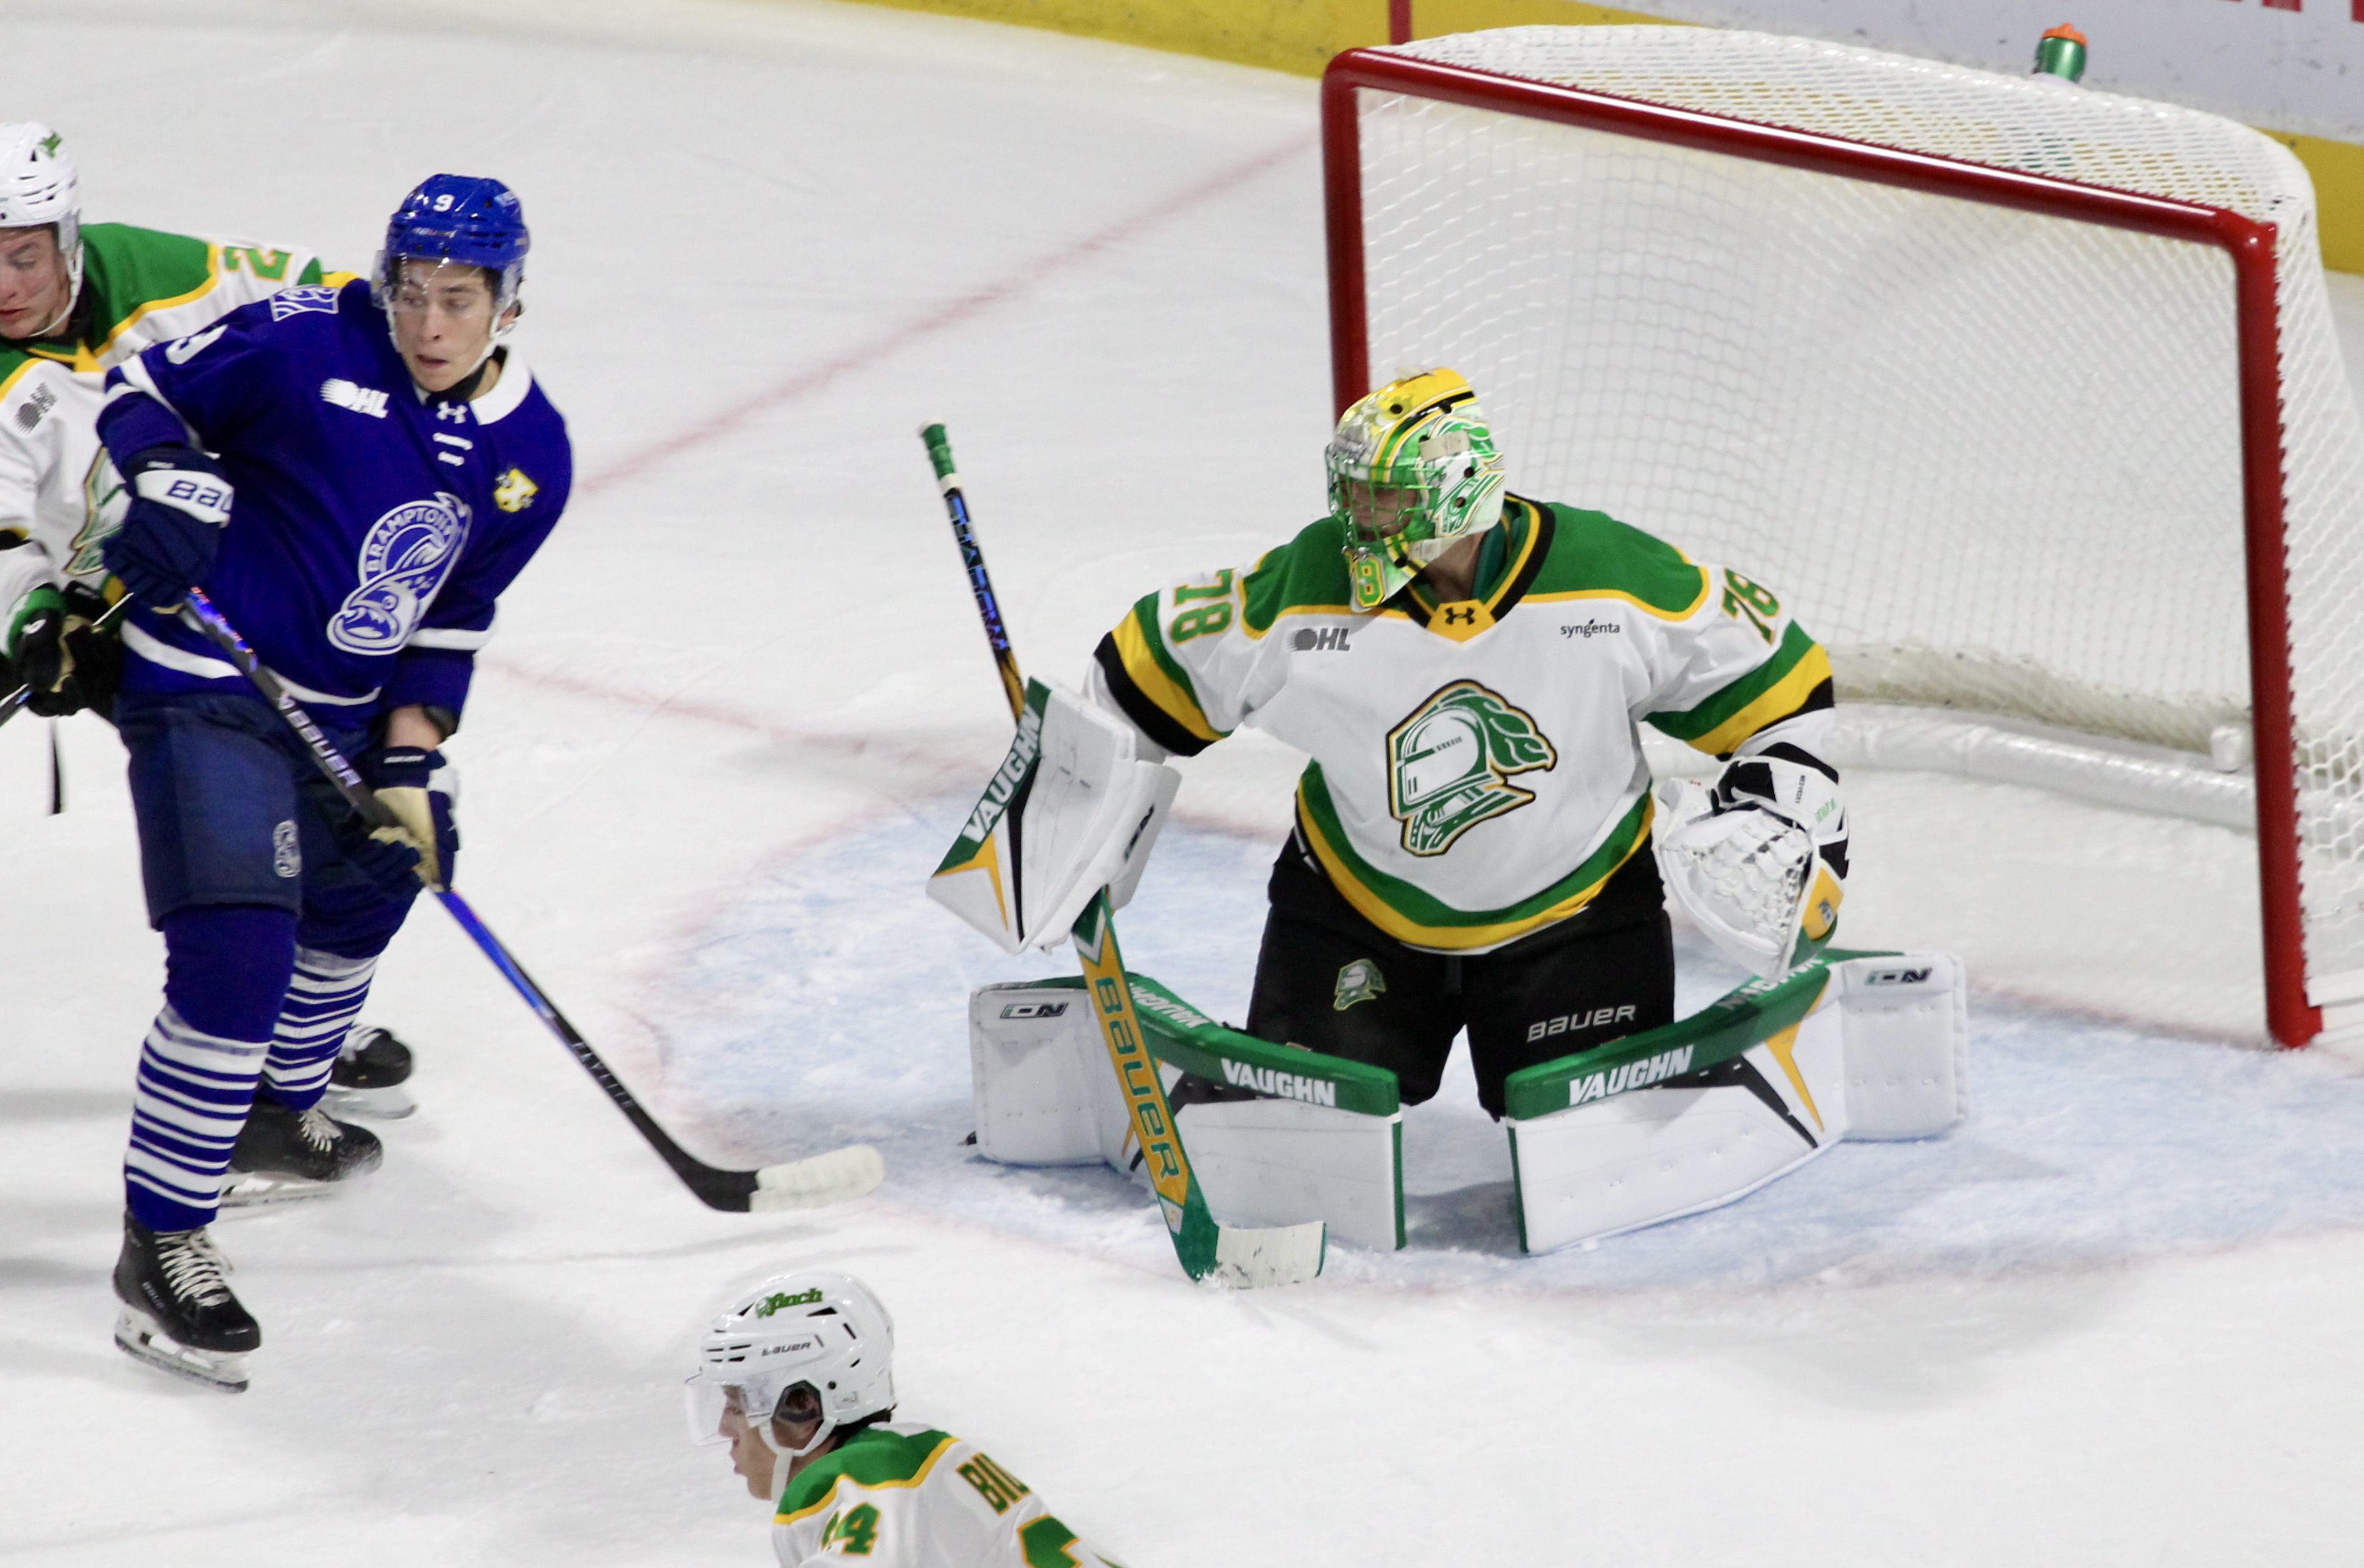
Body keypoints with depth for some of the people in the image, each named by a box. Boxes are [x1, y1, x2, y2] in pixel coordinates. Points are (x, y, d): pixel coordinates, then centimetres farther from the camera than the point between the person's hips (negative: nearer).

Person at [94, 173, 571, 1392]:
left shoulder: (530, 453, 0)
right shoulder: (305, 345, -17)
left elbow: (448, 619, 6)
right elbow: (146, 391, -6)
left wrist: (409, 765, -1)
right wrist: (164, 491, -25)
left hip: (342, 705, 8)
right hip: (208, 685, -8)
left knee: (375, 876, 29)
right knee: (236, 955, -19)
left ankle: (277, 1110, 55)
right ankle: (159, 1246, -16)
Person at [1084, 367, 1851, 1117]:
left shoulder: (1610, 575, -21)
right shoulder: (1305, 588, -19)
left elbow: (1766, 670, -8)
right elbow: (1153, 672, -5)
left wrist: (1778, 816, -15)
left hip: (1576, 911, -1)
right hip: (1357, 911, 1)